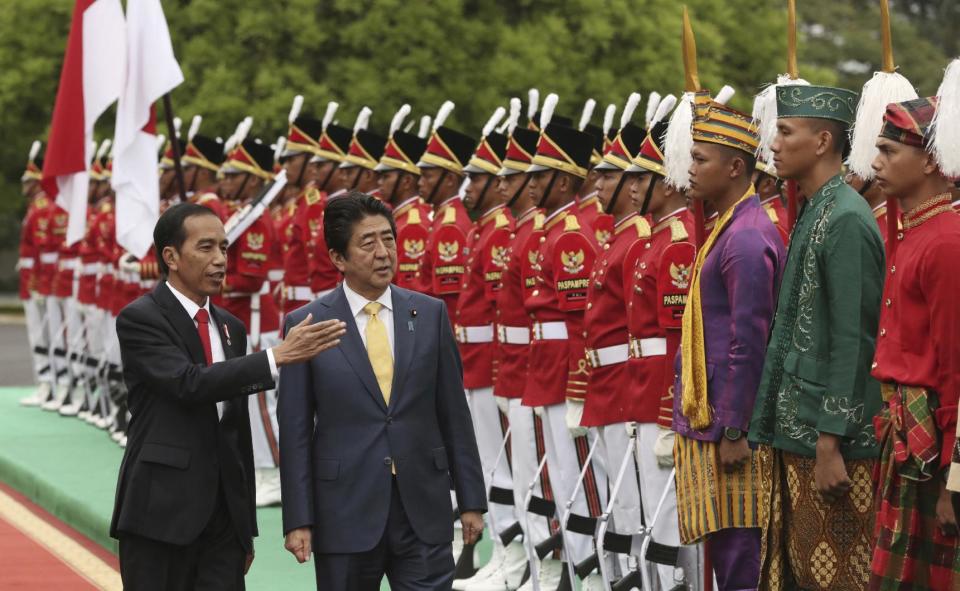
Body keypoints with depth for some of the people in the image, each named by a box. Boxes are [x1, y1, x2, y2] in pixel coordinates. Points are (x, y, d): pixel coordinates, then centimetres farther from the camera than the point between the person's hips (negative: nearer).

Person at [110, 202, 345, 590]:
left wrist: (246, 527, 17)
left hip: (224, 511, 6)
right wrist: (279, 356, -27)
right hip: (162, 508, -6)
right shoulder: (139, 319, -6)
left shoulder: (230, 327, 15)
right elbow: (190, 383, -23)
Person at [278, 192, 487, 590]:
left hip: (424, 512, 2)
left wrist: (471, 500, 6)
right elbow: (295, 432, -2)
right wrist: (298, 520, -6)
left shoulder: (430, 314, 5)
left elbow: (454, 414, 7)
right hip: (345, 512, -1)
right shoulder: (306, 325, -2)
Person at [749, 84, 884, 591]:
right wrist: (777, 429, 18)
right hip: (797, 432, 9)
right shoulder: (811, 213, 14)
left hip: (829, 439, -9)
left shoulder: (847, 220, -15)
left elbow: (854, 340, -19)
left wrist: (832, 442, -21)